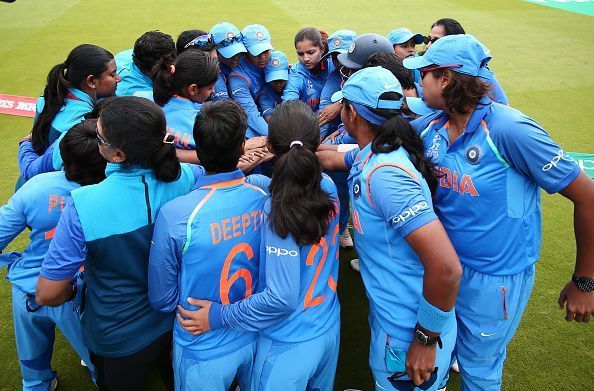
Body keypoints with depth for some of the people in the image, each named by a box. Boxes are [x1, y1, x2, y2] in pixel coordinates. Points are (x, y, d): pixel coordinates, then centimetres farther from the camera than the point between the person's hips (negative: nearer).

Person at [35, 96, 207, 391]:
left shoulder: (84, 206, -33)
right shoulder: (185, 178, -23)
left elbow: (47, 294, -21)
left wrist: (70, 293, -3)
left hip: (119, 339, -2)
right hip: (176, 320, 3)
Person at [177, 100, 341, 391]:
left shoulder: (279, 210, -28)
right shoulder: (328, 187, -9)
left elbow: (282, 297, -26)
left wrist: (220, 315, -15)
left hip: (289, 345, -6)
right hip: (330, 328, 6)